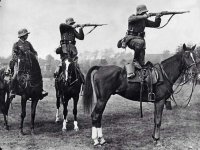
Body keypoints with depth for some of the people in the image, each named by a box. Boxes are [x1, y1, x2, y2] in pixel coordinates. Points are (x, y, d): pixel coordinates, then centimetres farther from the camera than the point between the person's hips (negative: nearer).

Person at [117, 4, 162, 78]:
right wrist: (144, 16, -32)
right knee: (140, 42, -37)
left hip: (139, 38, 5)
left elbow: (155, 25, 12)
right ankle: (135, 60, -22)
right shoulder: (132, 17, 1)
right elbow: (133, 19, -26)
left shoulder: (144, 21, 14)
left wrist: (157, 18, -8)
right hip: (130, 39, -5)